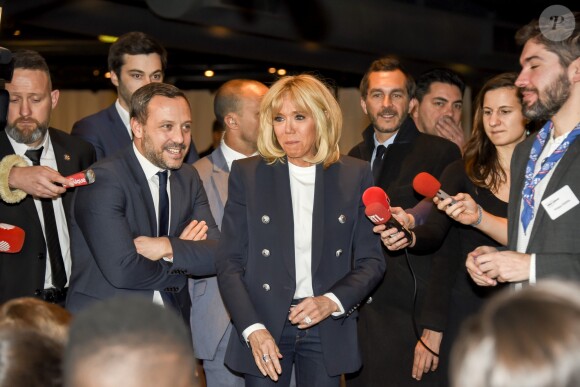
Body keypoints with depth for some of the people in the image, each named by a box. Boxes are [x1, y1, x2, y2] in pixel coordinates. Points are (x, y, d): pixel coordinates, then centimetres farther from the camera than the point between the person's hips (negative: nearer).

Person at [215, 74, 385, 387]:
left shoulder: (355, 176, 3)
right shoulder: (247, 174, 1)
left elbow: (371, 261, 4)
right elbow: (229, 263, -2)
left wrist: (332, 302, -13)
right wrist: (253, 329, -14)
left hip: (327, 330, 1)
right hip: (264, 327, -1)